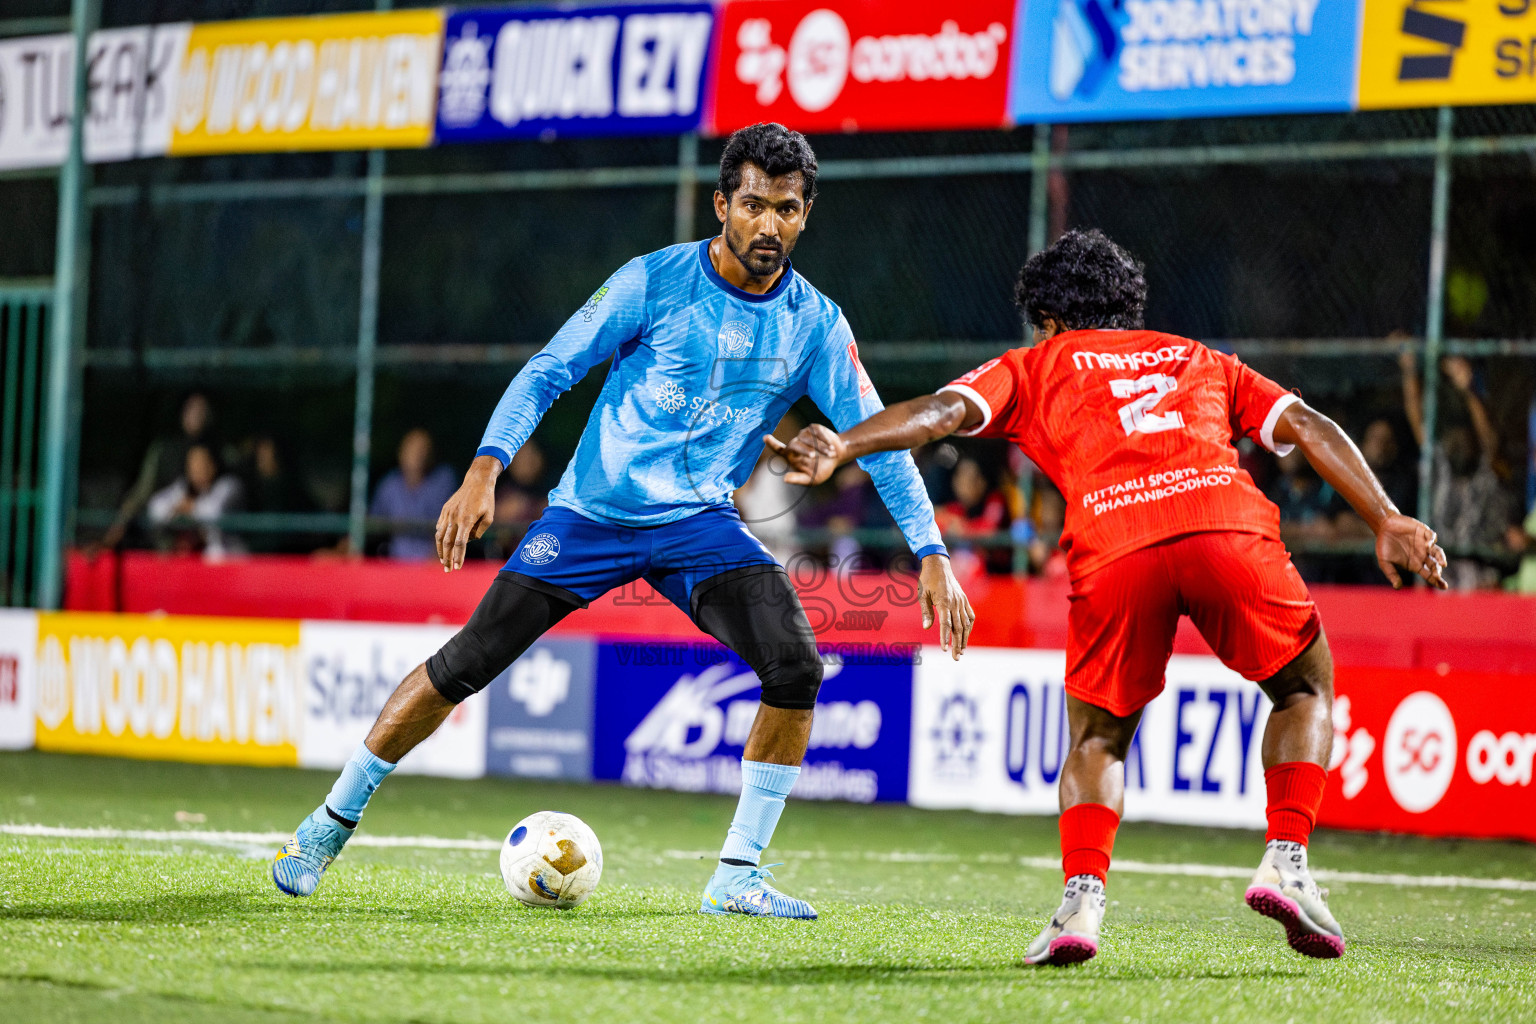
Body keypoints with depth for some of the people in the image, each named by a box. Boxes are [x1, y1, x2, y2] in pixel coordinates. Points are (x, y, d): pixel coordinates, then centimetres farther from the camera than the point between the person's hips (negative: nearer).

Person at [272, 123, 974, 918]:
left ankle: (737, 875, -7)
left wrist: (932, 557, -8)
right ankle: (334, 819, 14)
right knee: (464, 666, -5)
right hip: (592, 511, -2)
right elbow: (549, 370, -7)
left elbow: (880, 441, 0)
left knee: (796, 667, -20)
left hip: (700, 524, 2)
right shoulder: (655, 281, -10)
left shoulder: (815, 325, -4)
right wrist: (485, 470, -20)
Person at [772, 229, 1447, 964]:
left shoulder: (1033, 366, 28)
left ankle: (1082, 897, -3)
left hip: (1113, 545, -1)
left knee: (1097, 737, 19)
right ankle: (1285, 862, 4)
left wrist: (840, 448, 1)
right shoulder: (1197, 359, 35)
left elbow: (941, 410, 10)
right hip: (1228, 521, 1)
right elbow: (1308, 427, 24)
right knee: (1306, 690, 24)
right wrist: (1386, 522, 19)